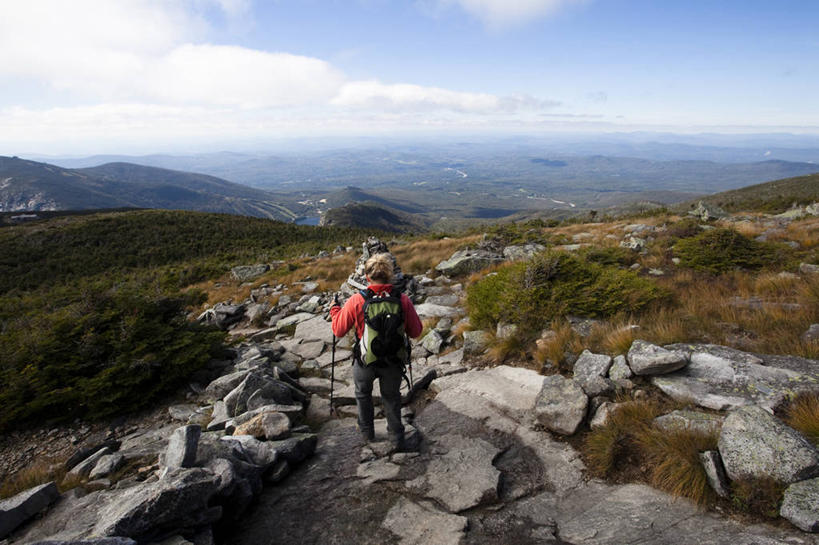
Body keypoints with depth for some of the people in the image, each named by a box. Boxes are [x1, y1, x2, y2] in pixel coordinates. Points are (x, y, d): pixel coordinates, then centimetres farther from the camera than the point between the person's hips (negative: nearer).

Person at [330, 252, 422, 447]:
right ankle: (396, 438, 35)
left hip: (365, 361, -1)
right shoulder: (403, 300, -16)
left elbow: (338, 330, -8)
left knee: (363, 394, 27)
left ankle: (367, 431, 43)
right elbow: (415, 331, -5)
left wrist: (335, 310, 10)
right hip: (393, 361, 1)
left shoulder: (356, 301, -19)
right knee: (391, 397, 24)